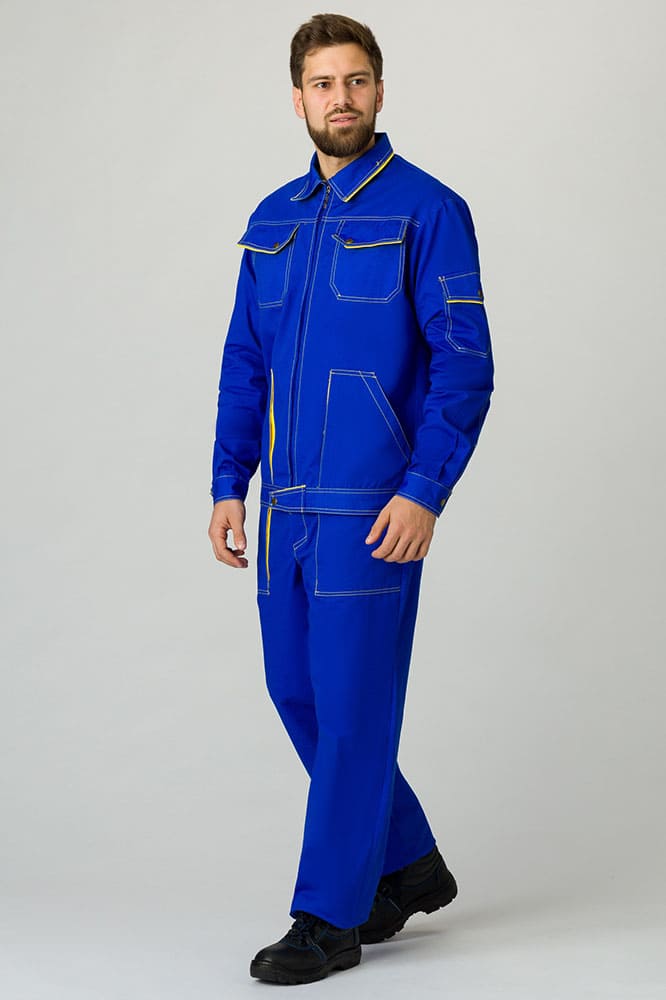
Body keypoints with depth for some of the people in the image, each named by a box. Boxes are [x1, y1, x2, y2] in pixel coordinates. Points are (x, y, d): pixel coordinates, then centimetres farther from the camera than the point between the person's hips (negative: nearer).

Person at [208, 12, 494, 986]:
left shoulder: (427, 209, -5)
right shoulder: (273, 220, 13)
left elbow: (465, 365, -10)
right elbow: (244, 363, 16)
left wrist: (425, 491, -17)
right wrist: (228, 484, 9)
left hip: (372, 503, -7)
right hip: (285, 503, 7)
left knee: (353, 702, -2)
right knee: (296, 690, 12)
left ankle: (330, 918, 9)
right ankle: (410, 863, 29)